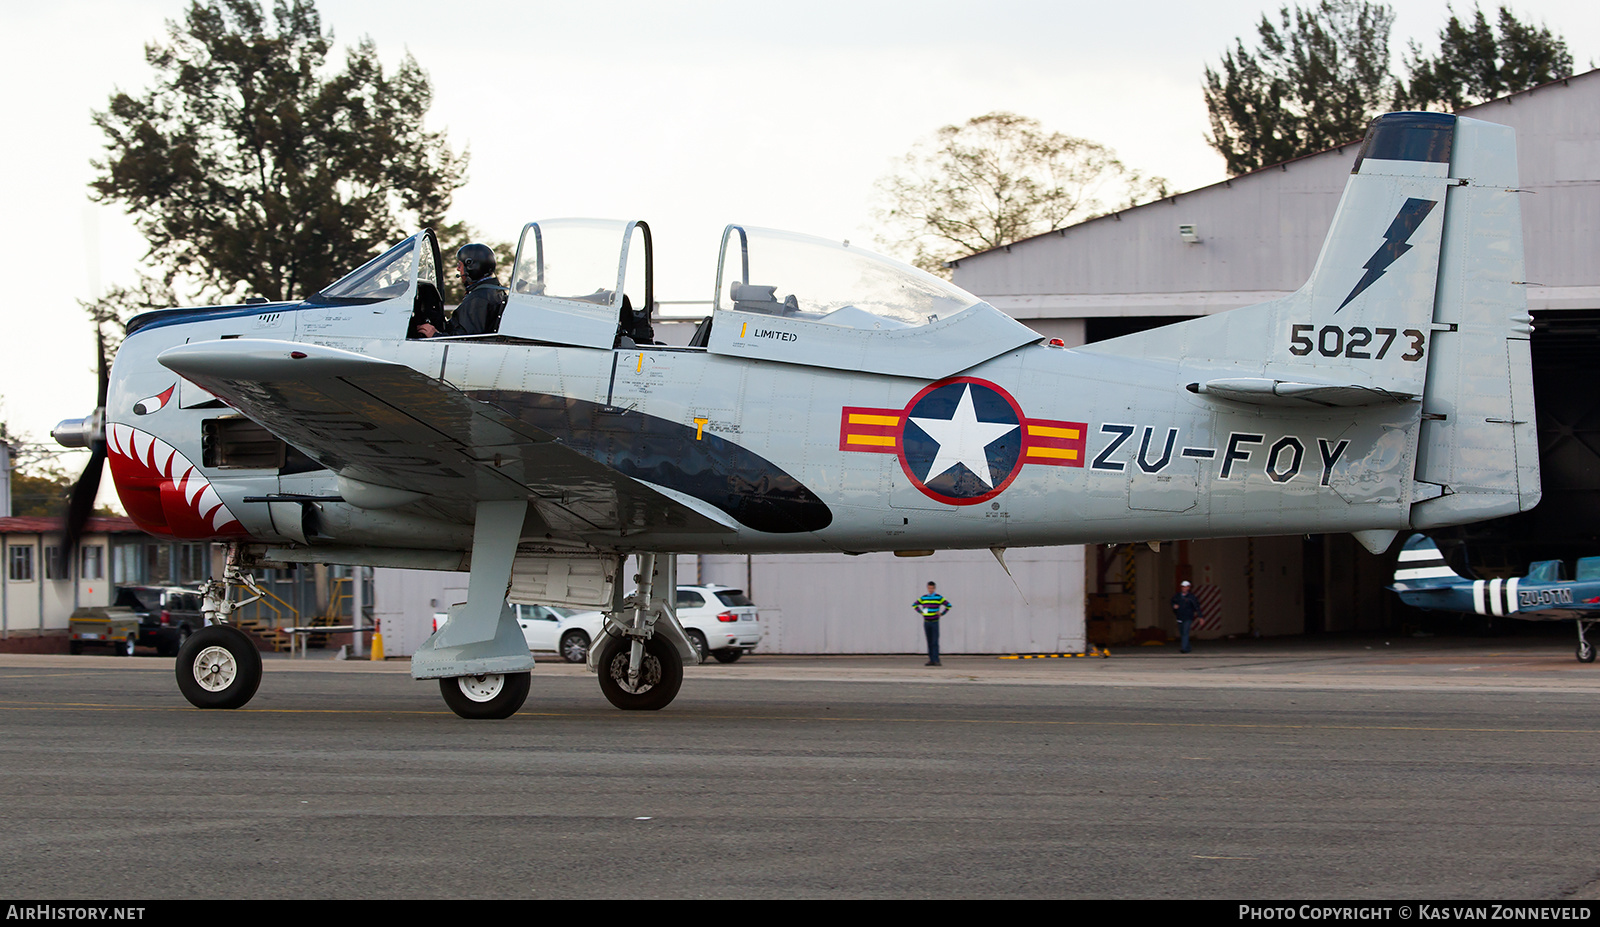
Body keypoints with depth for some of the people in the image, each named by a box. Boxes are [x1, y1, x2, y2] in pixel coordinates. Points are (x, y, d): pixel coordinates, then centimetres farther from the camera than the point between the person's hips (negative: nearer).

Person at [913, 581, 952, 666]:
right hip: (926, 623, 4)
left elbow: (949, 605, -3)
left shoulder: (939, 597, -4)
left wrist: (941, 614, -7)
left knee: (935, 642, -10)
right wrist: (921, 613, 6)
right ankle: (931, 660, 6)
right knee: (929, 642, 4)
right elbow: (914, 605, 18)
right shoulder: (923, 598, 7)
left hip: (935, 623, -4)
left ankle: (936, 661, -14)